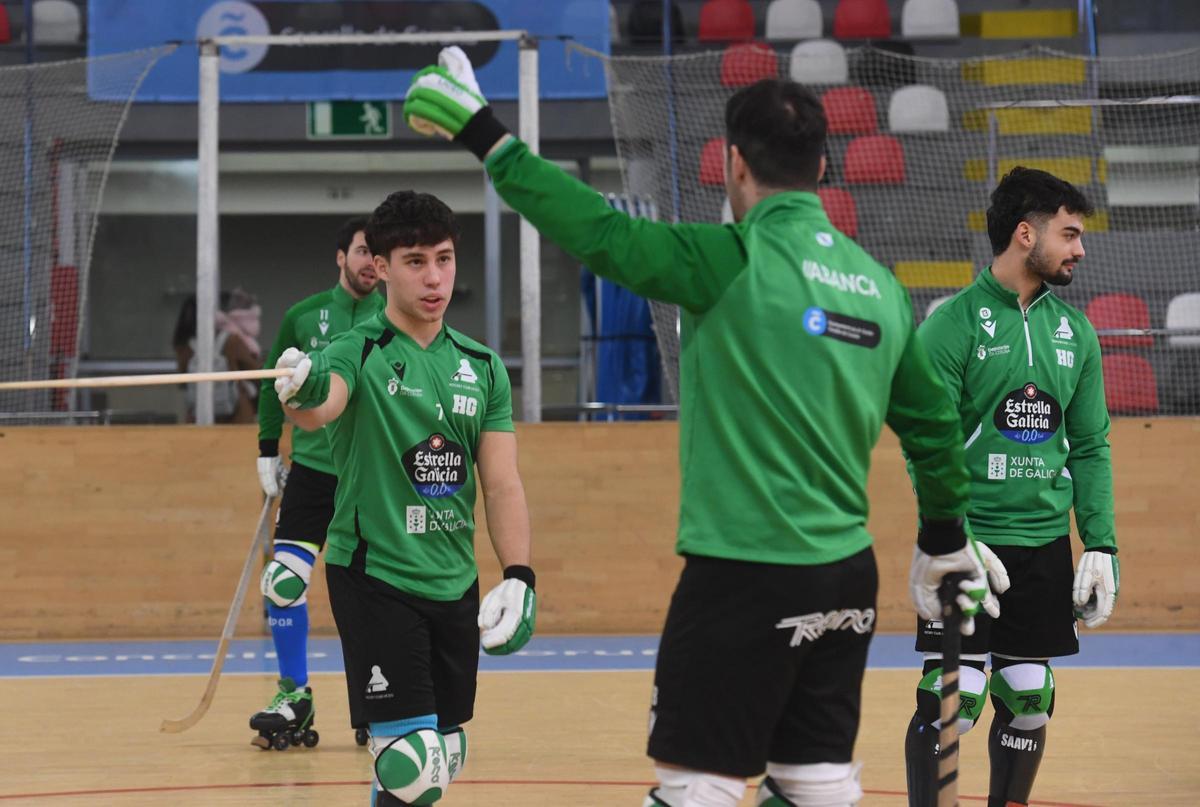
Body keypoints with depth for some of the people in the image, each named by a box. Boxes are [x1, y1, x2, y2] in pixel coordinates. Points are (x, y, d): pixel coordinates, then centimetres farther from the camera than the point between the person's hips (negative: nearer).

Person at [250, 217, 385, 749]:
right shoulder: (303, 317, 3)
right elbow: (274, 383, 14)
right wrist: (268, 450, 12)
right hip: (312, 466, 1)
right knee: (283, 580, -9)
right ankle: (294, 696, 5)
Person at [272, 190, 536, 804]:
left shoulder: (482, 367, 8)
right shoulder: (357, 354, -8)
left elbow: (502, 484, 7)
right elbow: (322, 408, -30)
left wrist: (518, 576, -6)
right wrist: (303, 393, -54)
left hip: (456, 586, 6)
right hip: (373, 577, -6)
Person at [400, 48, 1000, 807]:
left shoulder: (739, 260, -11)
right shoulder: (878, 282, 9)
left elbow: (601, 234, -15)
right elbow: (932, 423, 17)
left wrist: (489, 137, -8)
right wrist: (947, 538, 32)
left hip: (745, 574, -6)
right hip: (848, 575, 6)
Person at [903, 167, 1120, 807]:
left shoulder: (1074, 330, 10)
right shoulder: (953, 324, -7)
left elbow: (1092, 447, 13)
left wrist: (1101, 544, 5)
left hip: (1045, 546, 5)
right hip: (967, 544, -5)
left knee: (1028, 702, 8)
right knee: (951, 701, -9)